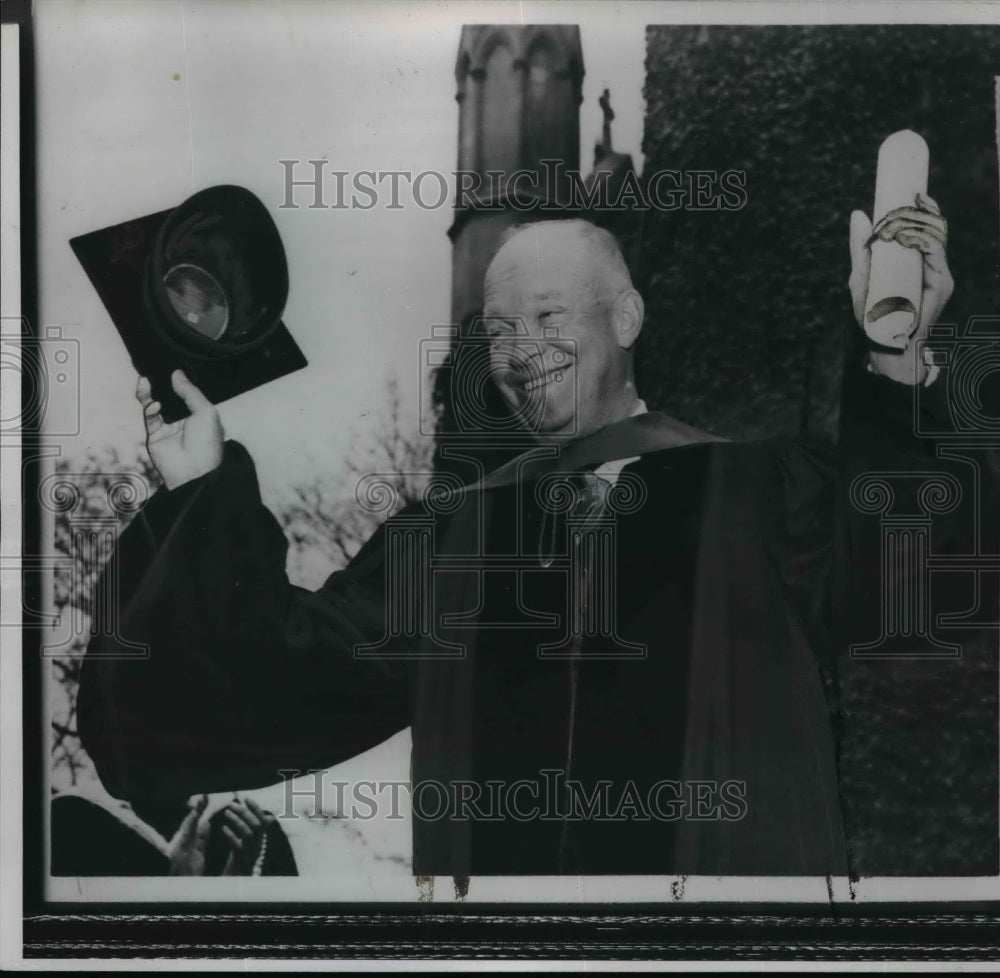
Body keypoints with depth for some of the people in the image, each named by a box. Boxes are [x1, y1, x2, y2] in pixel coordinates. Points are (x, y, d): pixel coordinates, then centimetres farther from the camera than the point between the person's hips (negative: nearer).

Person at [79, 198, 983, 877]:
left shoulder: (757, 494, 0)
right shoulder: (453, 538, 9)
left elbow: (889, 560, -16)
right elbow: (296, 669, 5)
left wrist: (896, 366, -28)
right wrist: (207, 493, -1)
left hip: (724, 862, -2)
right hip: (493, 863, 3)